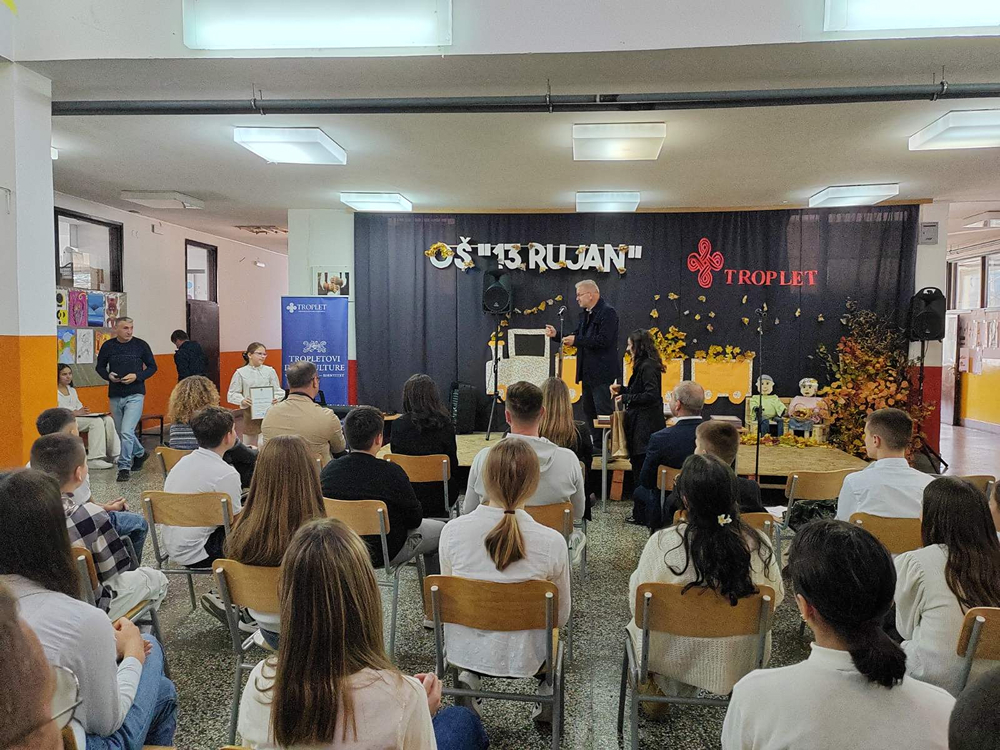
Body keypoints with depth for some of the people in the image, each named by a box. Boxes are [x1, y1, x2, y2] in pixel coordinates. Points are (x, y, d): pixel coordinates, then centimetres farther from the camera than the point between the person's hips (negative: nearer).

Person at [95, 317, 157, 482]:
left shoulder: (141, 345, -3)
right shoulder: (108, 346, 3)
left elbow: (152, 367, 3)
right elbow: (100, 367, 14)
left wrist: (137, 376, -13)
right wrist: (108, 376, -8)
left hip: (135, 395, -4)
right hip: (115, 396, 4)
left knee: (126, 432, -14)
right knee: (121, 432, 15)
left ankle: (124, 467, -3)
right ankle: (140, 453, 40)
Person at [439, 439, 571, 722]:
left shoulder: (452, 531, -19)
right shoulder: (552, 542, -23)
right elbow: (561, 616, -7)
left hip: (463, 649, 1)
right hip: (524, 657, -1)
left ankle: (468, 679, 18)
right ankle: (547, 690, 22)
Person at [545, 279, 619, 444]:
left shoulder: (607, 312, -13)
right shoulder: (585, 314, 16)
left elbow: (603, 340, -23)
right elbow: (576, 337, 17)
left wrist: (576, 341, -18)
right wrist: (556, 335, 4)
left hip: (602, 371, -10)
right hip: (588, 371, 10)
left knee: (603, 410, -8)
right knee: (588, 409, 15)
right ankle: (597, 443, 24)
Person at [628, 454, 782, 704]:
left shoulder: (662, 543, -25)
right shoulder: (758, 544, -19)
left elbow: (637, 604, -11)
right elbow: (777, 597, -1)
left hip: (673, 659, -2)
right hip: (740, 663, 3)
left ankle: (670, 689, 23)